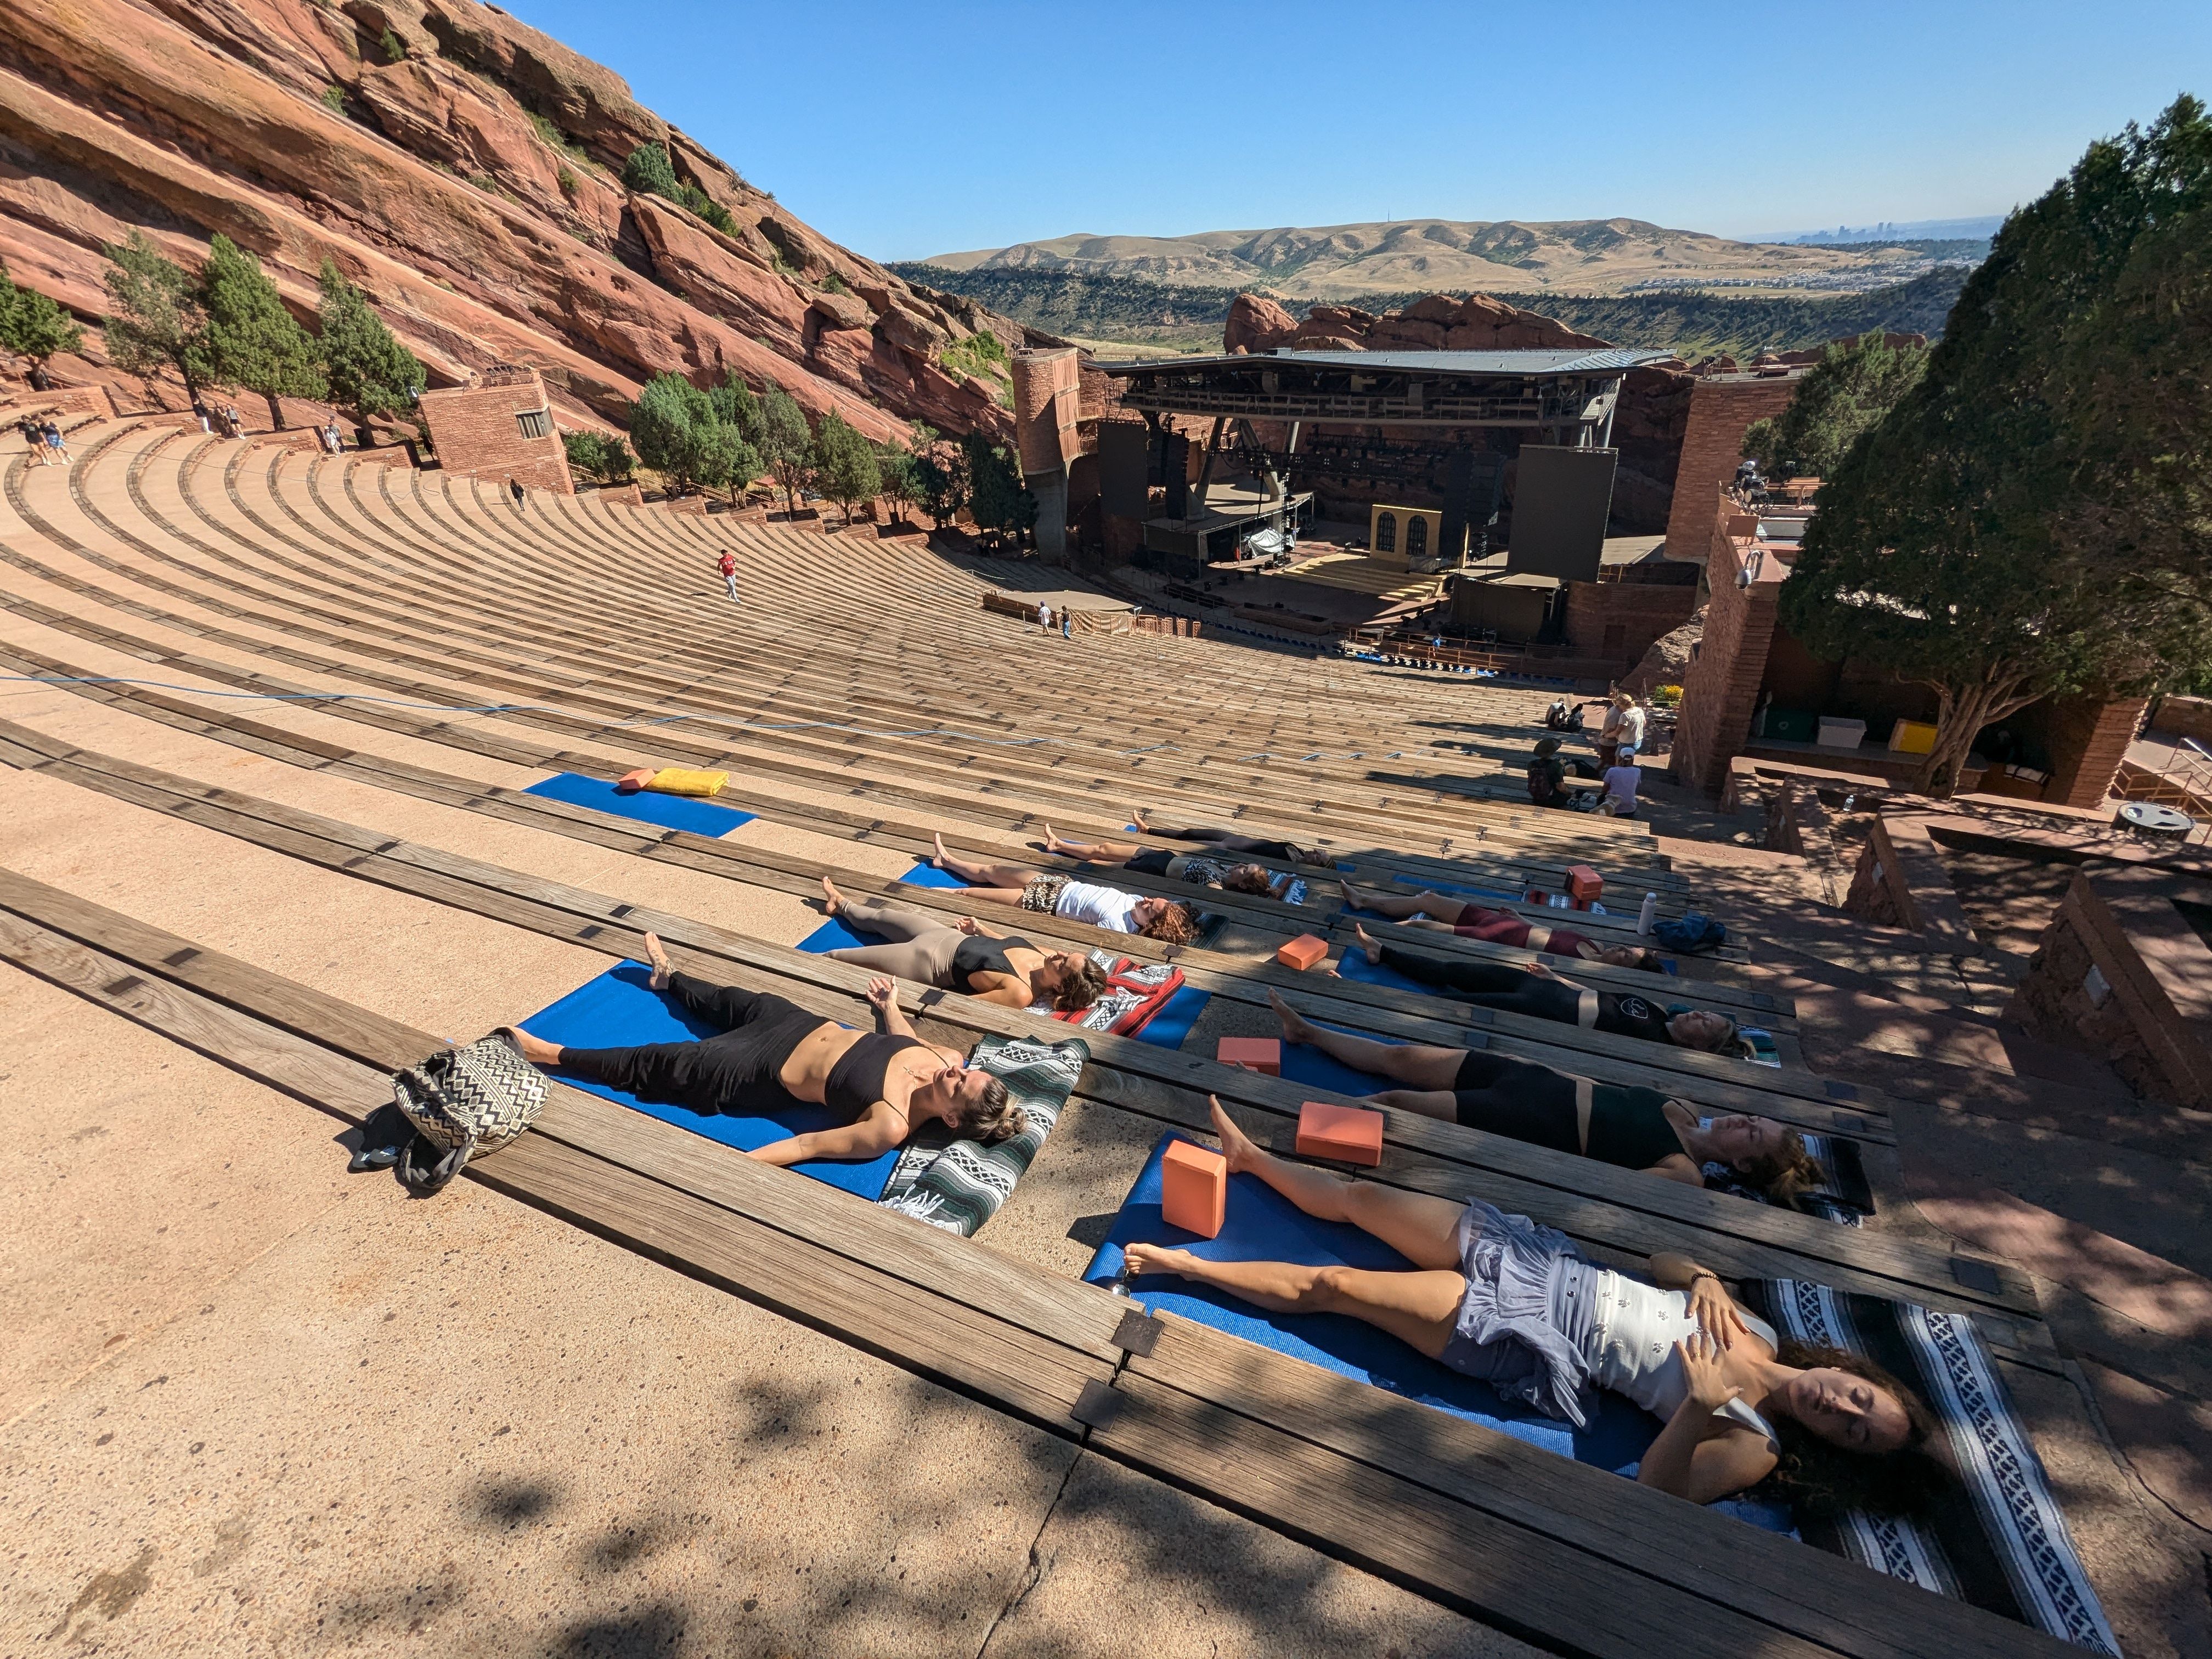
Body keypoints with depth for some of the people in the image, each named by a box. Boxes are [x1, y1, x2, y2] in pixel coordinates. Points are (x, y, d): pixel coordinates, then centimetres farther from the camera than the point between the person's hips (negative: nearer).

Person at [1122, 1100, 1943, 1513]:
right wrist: (1706, 1281, -7)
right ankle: (1248, 1155, 27)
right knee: (1353, 1197, 3)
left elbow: (1655, 1490, -21)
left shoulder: (1750, 1445, -10)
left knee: (1328, 1286, -10)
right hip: (1540, 1262, 5)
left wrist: (1699, 1409, -35)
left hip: (1526, 1339, -5)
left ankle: (1183, 1264, 7)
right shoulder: (1754, 1333, 5)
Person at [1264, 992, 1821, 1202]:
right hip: (1538, 1078, 6)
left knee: (1394, 1102, -11)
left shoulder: (1683, 1176, -13)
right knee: (1400, 1058, 5)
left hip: (1532, 1123, -6)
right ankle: (1304, 1030, 20)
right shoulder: (1682, 1111, 8)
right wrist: (1544, 1067, 13)